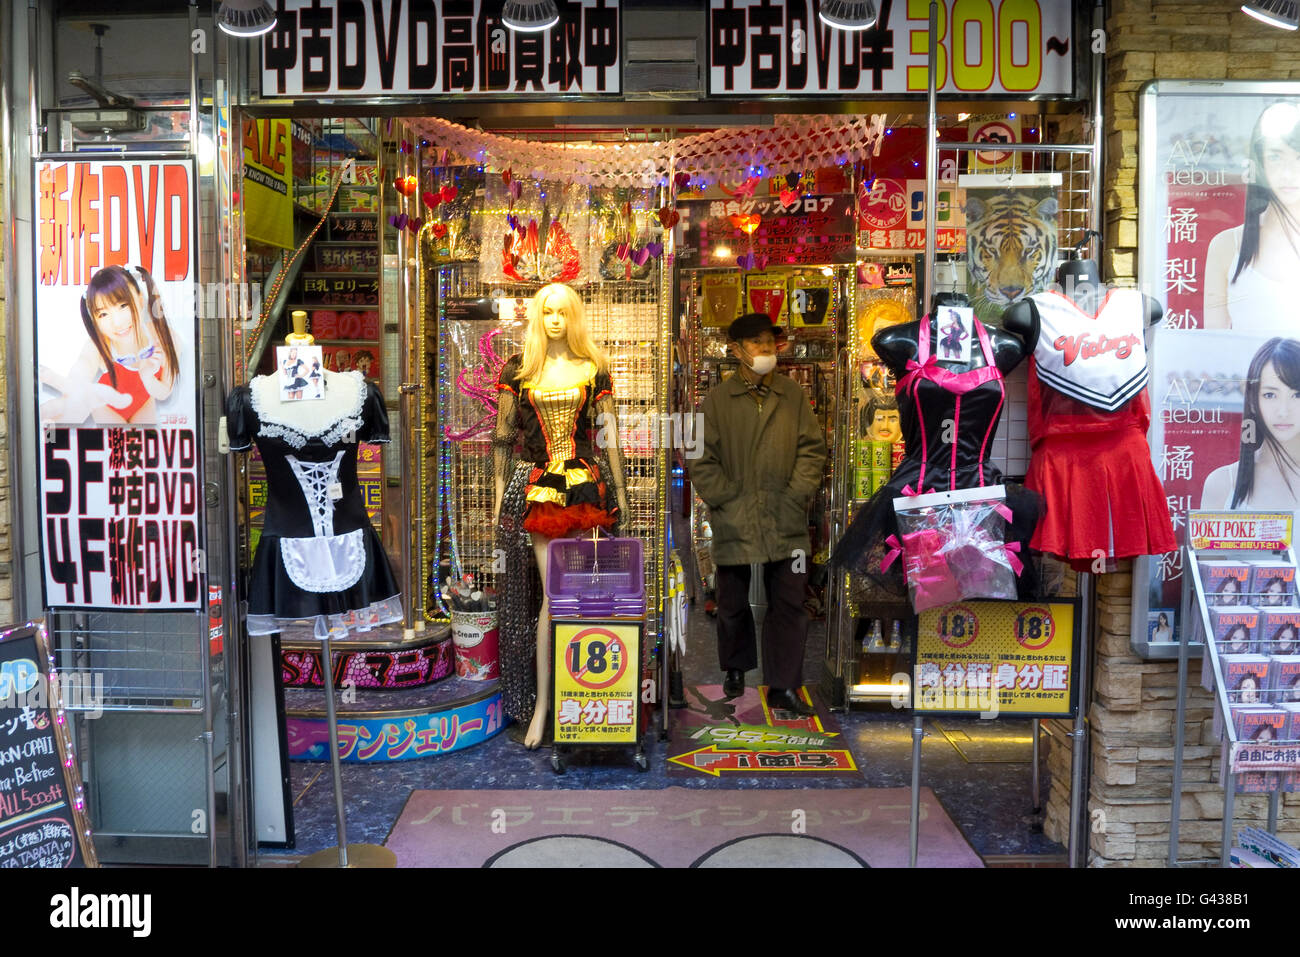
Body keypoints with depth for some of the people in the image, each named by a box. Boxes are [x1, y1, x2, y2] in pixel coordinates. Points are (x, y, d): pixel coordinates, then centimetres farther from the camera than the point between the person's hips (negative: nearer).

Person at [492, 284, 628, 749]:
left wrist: (619, 489, 7)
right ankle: (541, 701, 3)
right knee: (552, 593, -4)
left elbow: (607, 433, 8)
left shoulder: (594, 368, 7)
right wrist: (500, 492, 7)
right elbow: (503, 436, 9)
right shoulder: (518, 369, 6)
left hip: (586, 484, 1)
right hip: (534, 488, -1)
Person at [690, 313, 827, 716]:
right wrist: (727, 500, -8)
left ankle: (783, 687, 13)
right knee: (732, 605, 14)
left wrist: (798, 494, -5)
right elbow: (702, 461, -2)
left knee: (788, 604, 2)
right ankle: (735, 668, 38)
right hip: (734, 524, -1)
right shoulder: (717, 399, 0)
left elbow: (813, 448, 5)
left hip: (786, 522, 1)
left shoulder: (793, 394, 5)